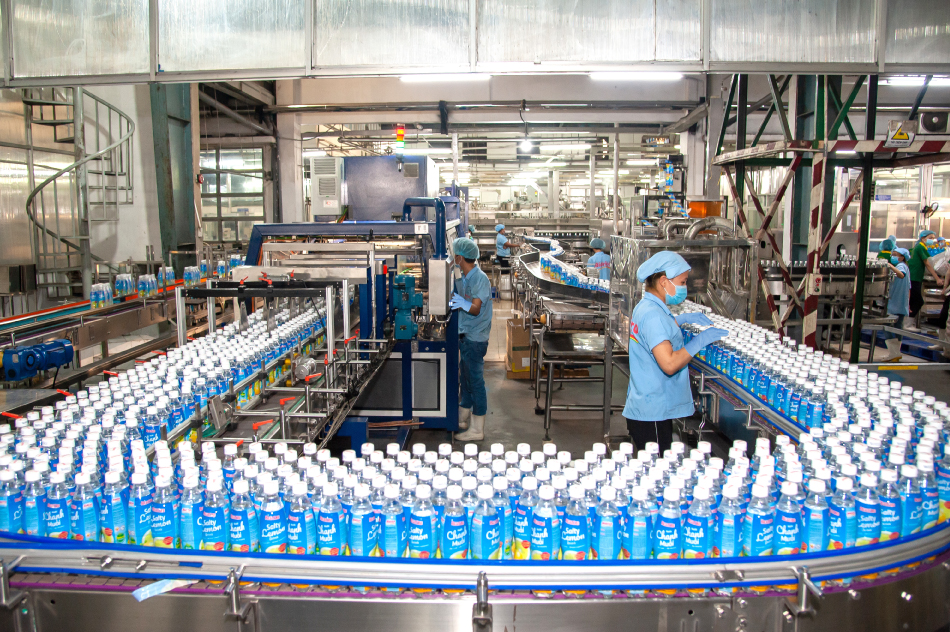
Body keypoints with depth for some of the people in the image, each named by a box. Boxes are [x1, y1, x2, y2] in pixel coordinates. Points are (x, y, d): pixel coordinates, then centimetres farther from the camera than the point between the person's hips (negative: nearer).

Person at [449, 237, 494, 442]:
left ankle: (477, 430, 1)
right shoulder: (464, 279, 13)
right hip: (465, 336, 10)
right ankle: (463, 419, 30)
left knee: (476, 381, -5)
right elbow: (455, 300, 20)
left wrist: (464, 304, -37)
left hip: (475, 338, -10)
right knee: (465, 379, 17)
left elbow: (476, 309, -22)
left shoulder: (480, 279, -16)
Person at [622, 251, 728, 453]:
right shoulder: (653, 314, -20)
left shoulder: (645, 307, 11)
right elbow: (669, 364, -27)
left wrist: (681, 319, 22)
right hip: (653, 413, -10)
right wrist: (701, 340, -17)